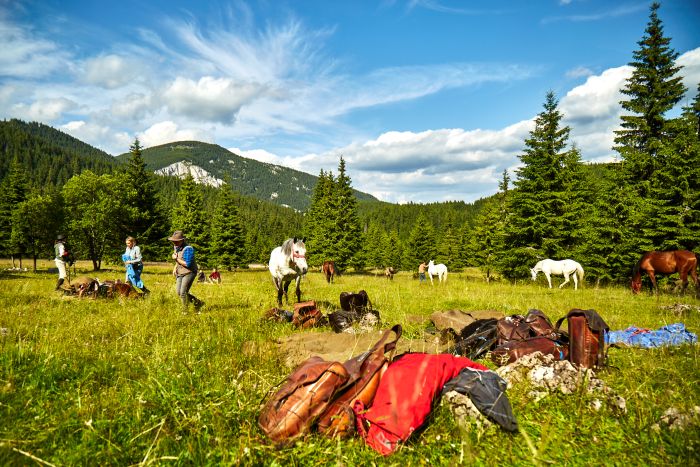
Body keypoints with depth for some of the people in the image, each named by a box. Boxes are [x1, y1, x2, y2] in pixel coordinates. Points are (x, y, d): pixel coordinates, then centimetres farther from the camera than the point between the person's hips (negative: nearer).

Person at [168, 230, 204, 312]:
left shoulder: (188, 249, -23)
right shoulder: (176, 247, 5)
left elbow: (187, 264, -28)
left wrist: (176, 259, -20)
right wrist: (175, 267, 6)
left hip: (189, 273, -9)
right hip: (180, 274, 9)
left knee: (183, 293, -12)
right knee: (179, 293, 7)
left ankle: (185, 311, 4)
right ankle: (198, 303, 20)